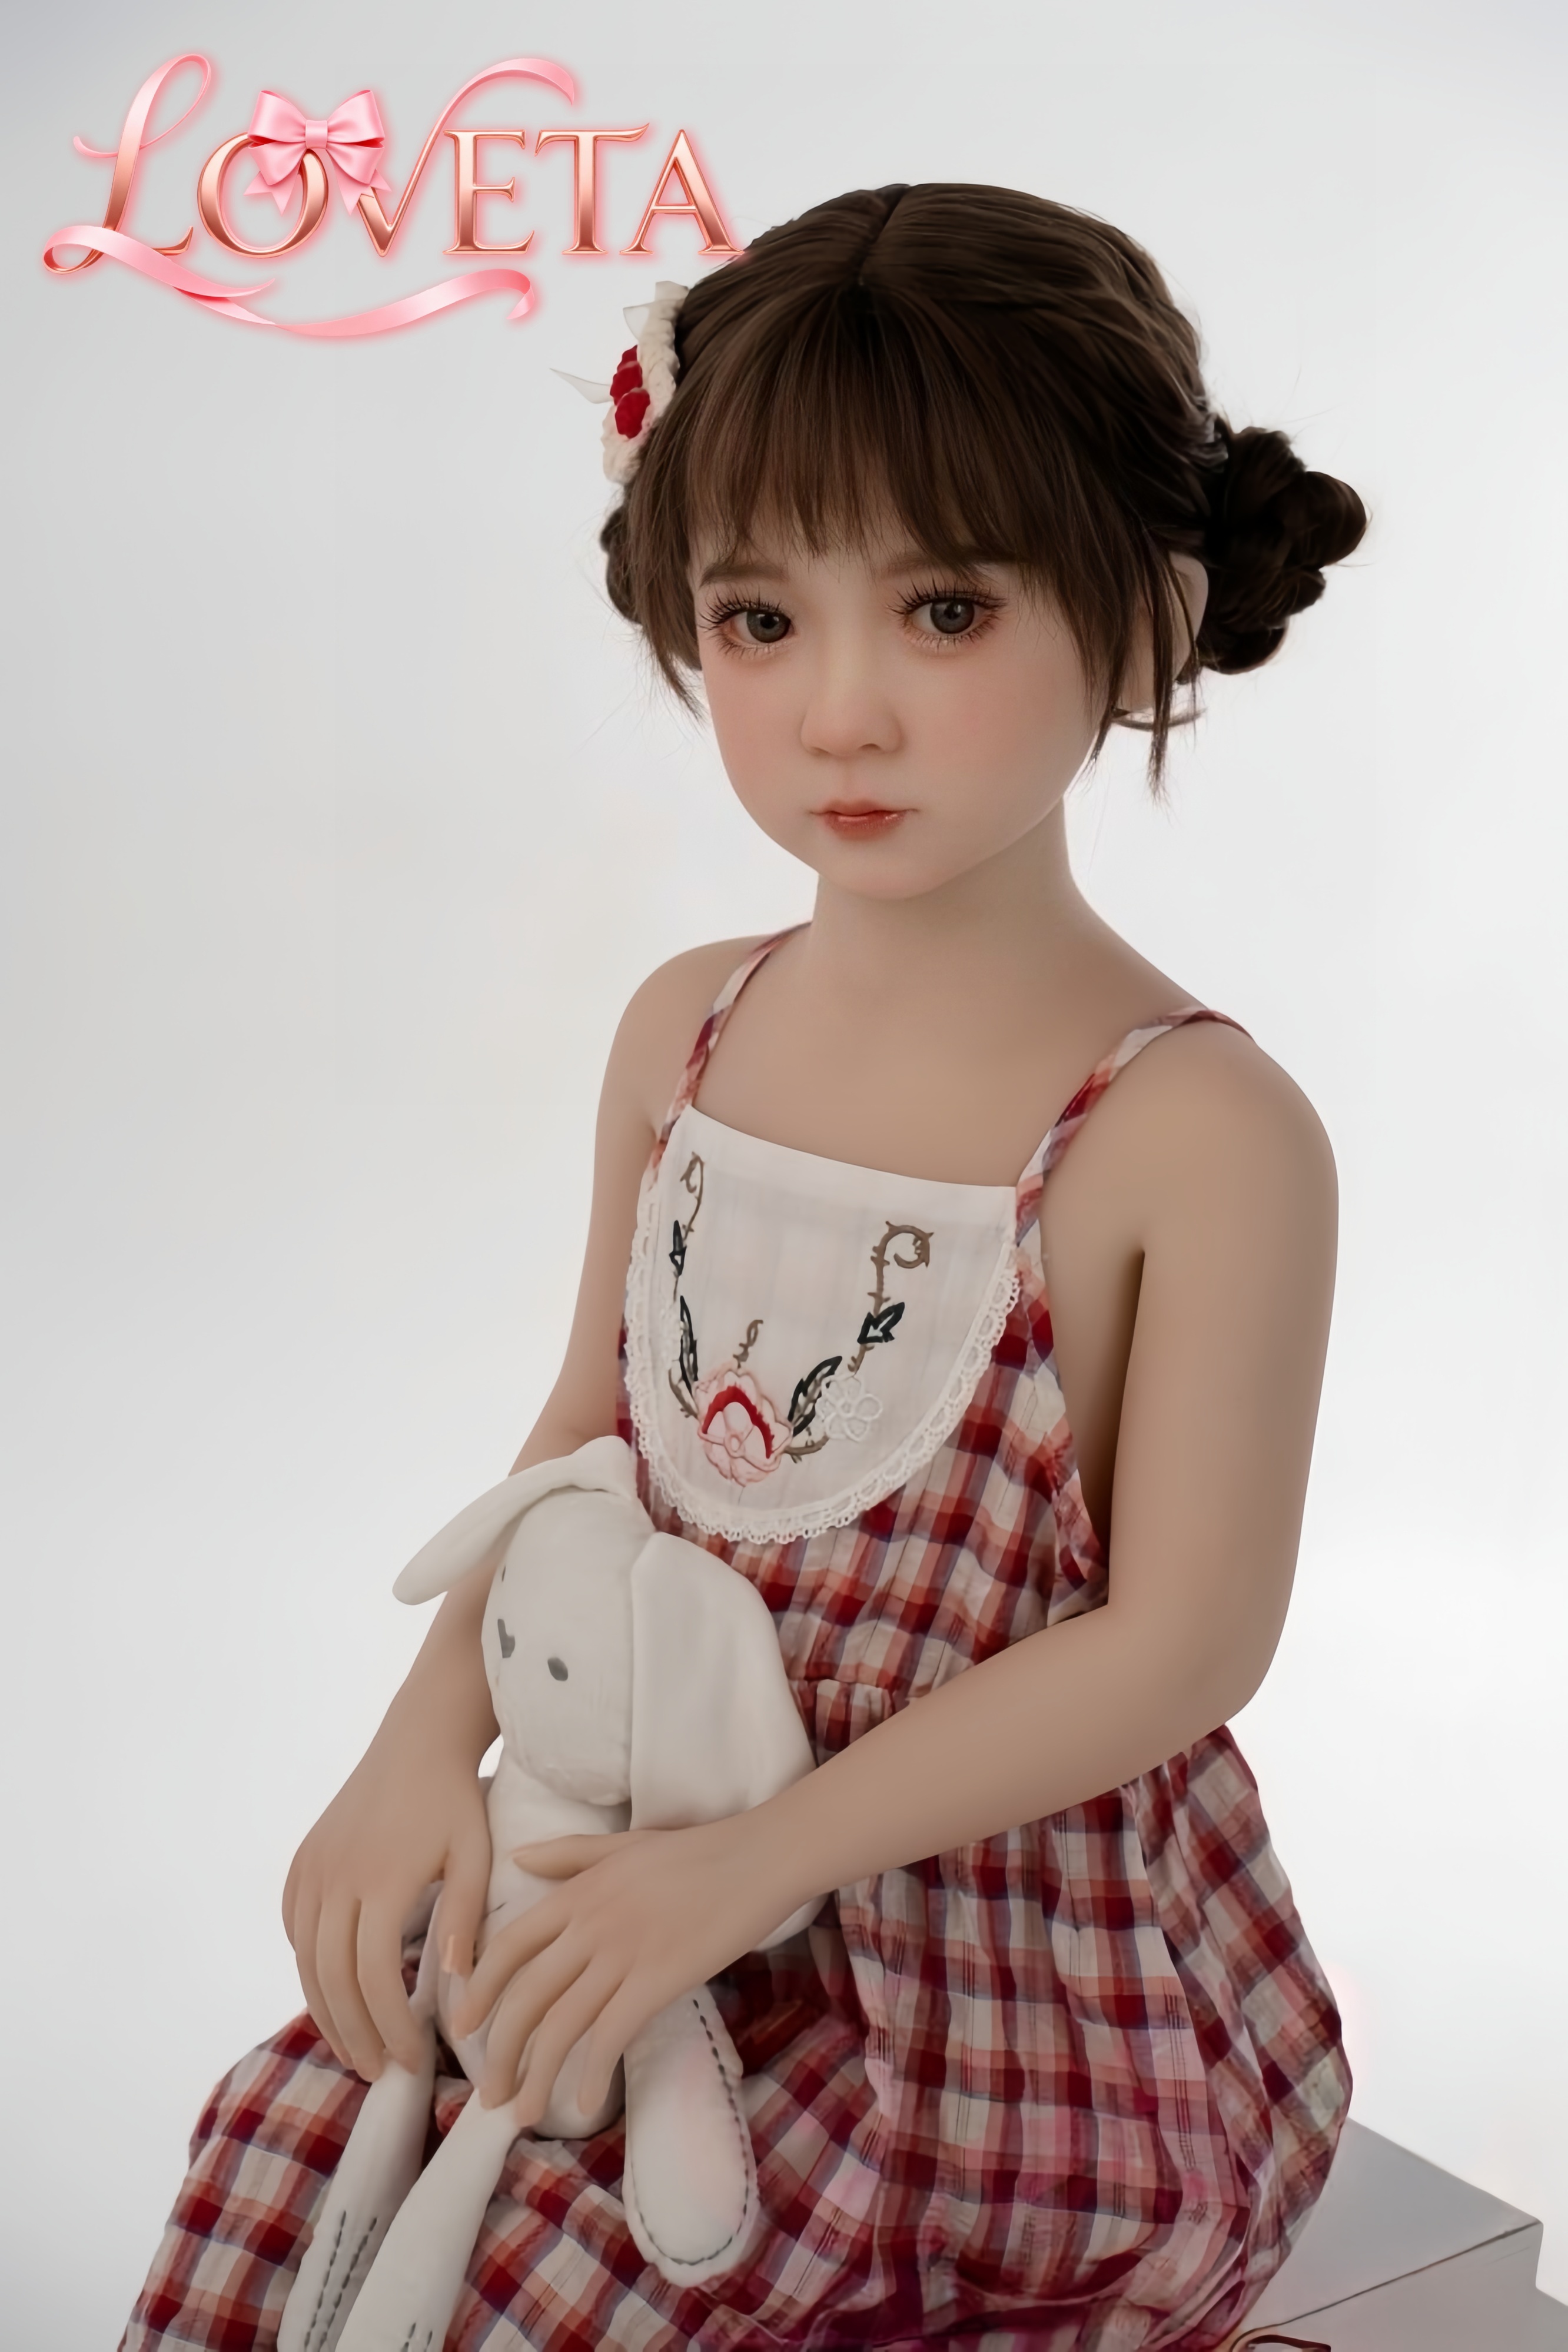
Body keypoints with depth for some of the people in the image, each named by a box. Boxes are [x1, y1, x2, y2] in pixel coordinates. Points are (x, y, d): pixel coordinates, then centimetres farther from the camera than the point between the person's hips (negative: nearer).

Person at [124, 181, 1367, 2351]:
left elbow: (1184, 1635, -18)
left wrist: (757, 1855, -20)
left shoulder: (1200, 1137, -20)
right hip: (665, 1874, 6)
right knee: (291, 2156, -3)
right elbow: (594, 1431, 8)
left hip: (1018, 1961, -5)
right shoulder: (687, 1033, -1)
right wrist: (431, 1741, -6)